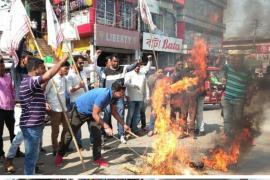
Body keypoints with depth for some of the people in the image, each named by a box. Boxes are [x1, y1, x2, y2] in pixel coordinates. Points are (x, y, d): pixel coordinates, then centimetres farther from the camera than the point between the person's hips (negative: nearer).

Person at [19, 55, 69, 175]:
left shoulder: (31, 82, 13)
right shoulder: (29, 81, -19)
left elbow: (41, 89, 32)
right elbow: (49, 75, -30)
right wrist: (62, 61, -23)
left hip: (35, 124, 11)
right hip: (31, 125, -11)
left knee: (34, 153, 22)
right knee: (31, 154, 1)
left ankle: (31, 172, 36)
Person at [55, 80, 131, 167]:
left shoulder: (114, 96, -15)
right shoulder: (103, 95, -40)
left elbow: (114, 112, -2)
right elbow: (95, 115, -34)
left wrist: (124, 124, -8)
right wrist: (106, 127, -31)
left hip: (92, 112, 7)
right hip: (80, 110, -7)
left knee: (97, 134, -3)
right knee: (70, 134, 6)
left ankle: (97, 158, 9)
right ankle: (60, 155, 26)